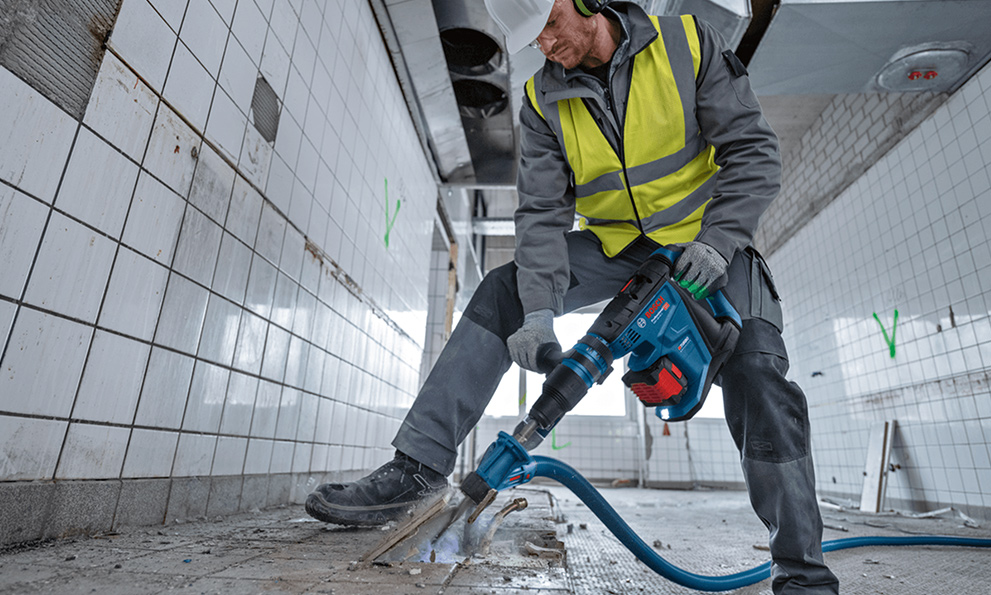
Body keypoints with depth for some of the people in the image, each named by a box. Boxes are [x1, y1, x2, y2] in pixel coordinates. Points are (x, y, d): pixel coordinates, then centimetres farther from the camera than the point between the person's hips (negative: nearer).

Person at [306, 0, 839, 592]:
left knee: (756, 373, -20)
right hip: (614, 245, 2)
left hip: (704, 240, -1)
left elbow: (754, 150, -10)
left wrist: (717, 241, -25)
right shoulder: (544, 102, -4)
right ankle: (419, 464, -15)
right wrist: (539, 311, -26)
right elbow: (544, 213, -13)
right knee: (502, 294, -15)